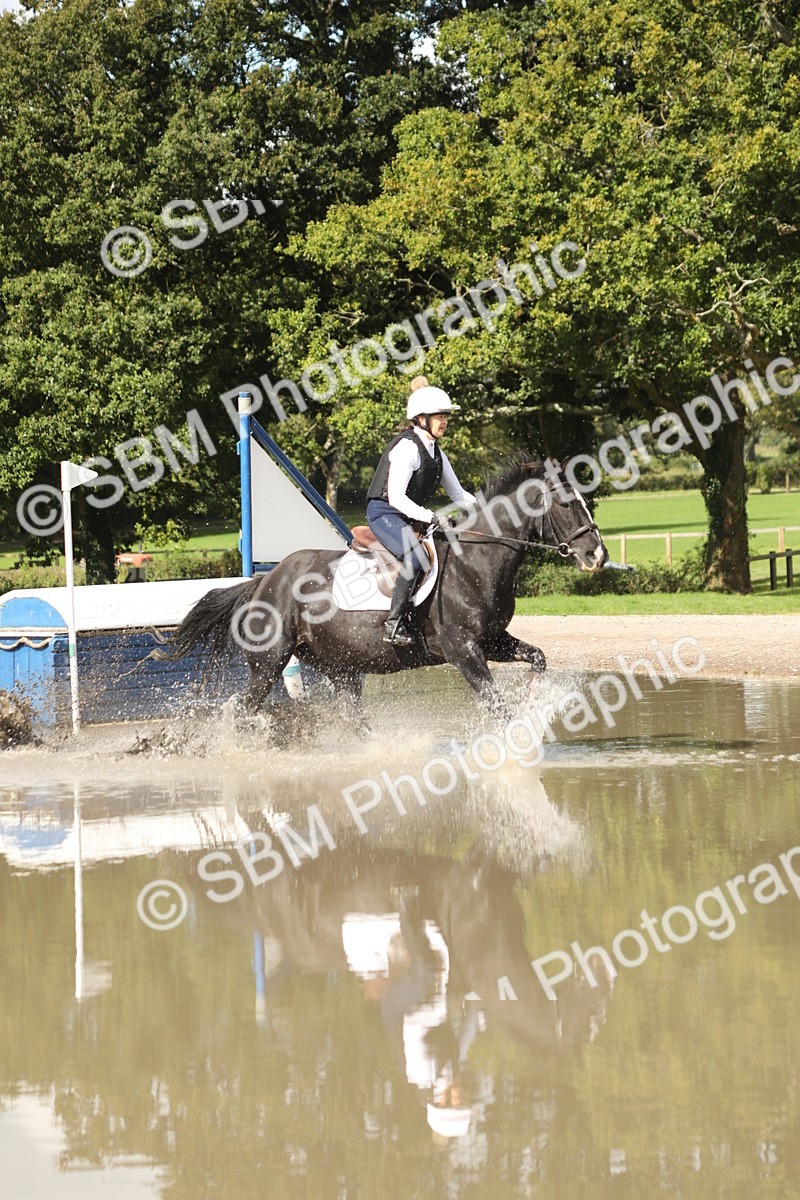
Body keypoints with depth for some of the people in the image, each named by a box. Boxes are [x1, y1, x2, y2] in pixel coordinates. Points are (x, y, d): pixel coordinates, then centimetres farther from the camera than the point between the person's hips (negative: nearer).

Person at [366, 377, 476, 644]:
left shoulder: (437, 453, 12)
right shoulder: (407, 448, -16)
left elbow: (458, 495, 17)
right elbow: (395, 497, -25)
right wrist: (430, 517, -34)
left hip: (411, 516, 9)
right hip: (384, 513, -9)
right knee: (416, 557, -32)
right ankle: (394, 624, -30)